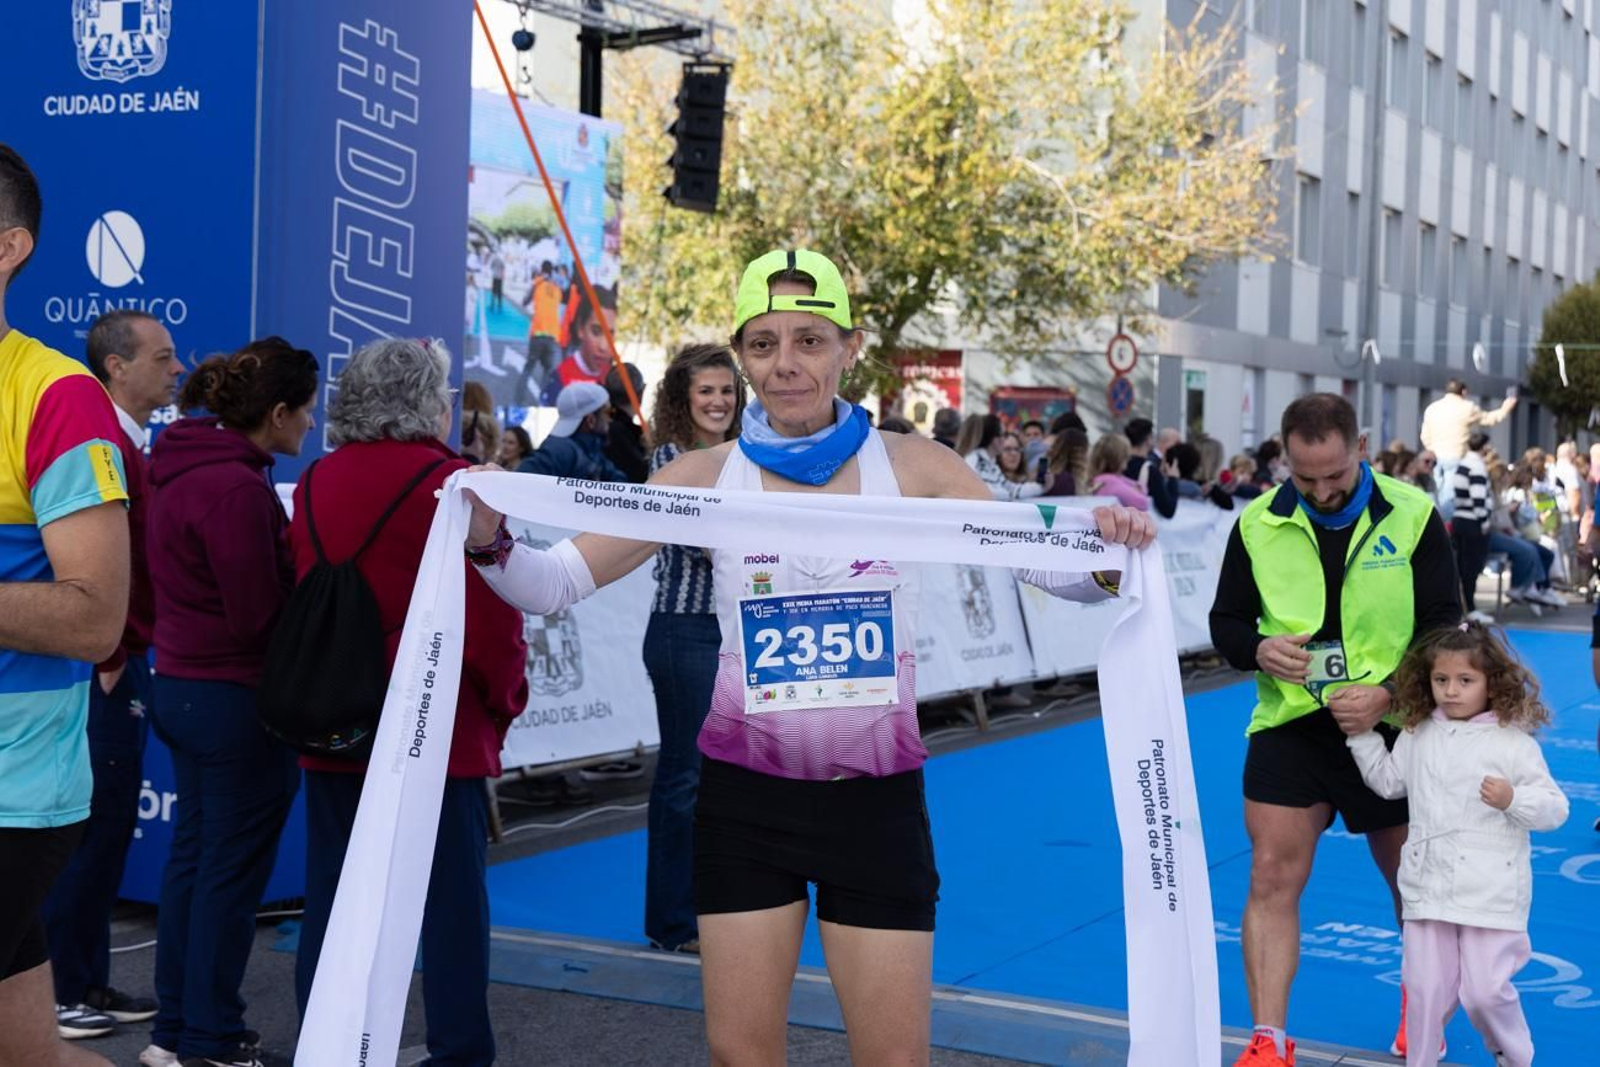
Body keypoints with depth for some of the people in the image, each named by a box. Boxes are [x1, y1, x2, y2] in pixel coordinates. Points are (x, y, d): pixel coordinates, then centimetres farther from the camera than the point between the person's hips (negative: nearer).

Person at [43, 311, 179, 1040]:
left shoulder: (133, 447, 15)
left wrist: (135, 656, 13)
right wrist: (109, 661, -16)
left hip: (126, 664, 10)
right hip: (105, 669, -10)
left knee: (111, 822, 13)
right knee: (88, 827, -3)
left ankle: (88, 979, 22)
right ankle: (56, 990, 7)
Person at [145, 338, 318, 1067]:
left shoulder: (183, 467, 9)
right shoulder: (237, 487, -21)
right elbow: (261, 614, -20)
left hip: (182, 686, 9)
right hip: (236, 698, -9)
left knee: (192, 856, 15)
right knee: (232, 870, 0)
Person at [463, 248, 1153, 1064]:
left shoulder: (912, 467, -3)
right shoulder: (707, 477, -3)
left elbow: (1049, 568, -5)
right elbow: (553, 582, -5)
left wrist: (1109, 558, -27)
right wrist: (489, 541, -26)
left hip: (876, 797, 0)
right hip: (745, 796, 1)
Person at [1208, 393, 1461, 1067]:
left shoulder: (1412, 515, -8)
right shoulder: (1258, 523, -4)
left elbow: (1444, 626, -6)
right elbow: (1226, 621, 5)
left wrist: (1389, 692, -21)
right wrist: (1260, 650, -17)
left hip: (1389, 728, 0)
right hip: (1288, 726, 1)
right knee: (1271, 878, -6)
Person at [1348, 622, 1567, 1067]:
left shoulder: (1513, 743, -6)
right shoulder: (1417, 735, 8)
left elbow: (1555, 808, -5)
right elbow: (1388, 782, 25)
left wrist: (1512, 799, -23)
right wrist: (1361, 733, 17)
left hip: (1490, 893, -4)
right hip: (1428, 889, 4)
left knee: (1485, 990, 0)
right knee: (1424, 989, 5)